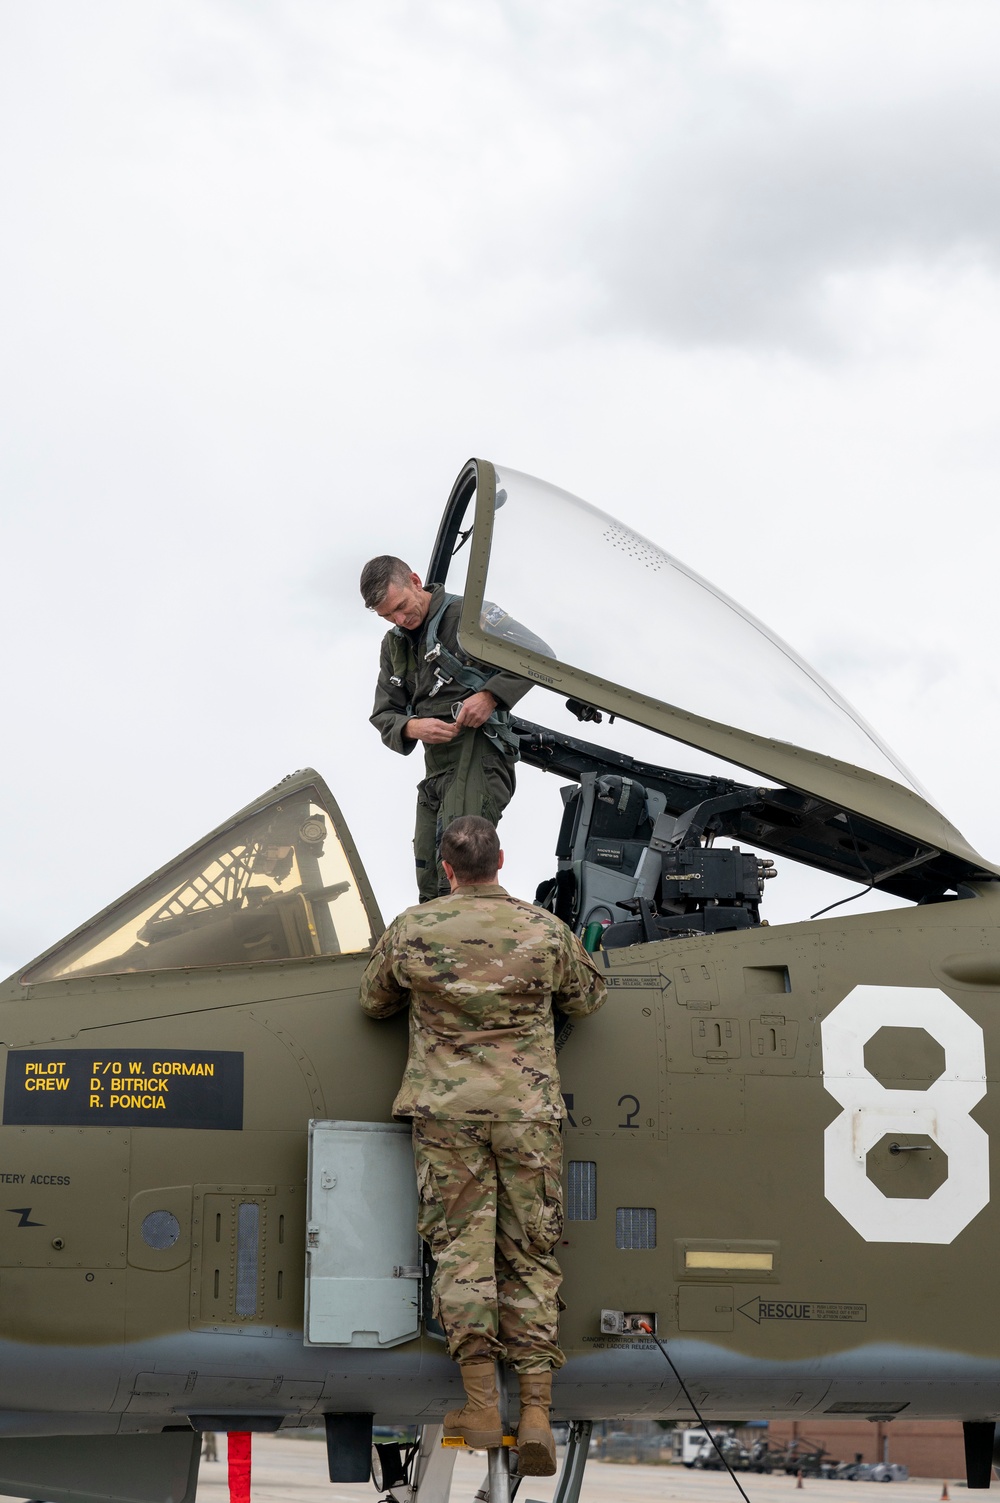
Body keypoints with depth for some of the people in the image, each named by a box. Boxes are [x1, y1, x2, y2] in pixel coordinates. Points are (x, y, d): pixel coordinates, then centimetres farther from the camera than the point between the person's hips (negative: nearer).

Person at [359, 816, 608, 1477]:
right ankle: (536, 1414, -1)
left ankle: (481, 1405, -5)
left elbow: (374, 1000, 17)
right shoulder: (546, 930, 0)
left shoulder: (412, 930, 1)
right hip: (529, 1111, 1)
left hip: (446, 1109, 0)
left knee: (460, 1244, 3)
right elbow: (587, 997, 18)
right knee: (531, 1254, 5)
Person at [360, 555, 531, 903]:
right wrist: (413, 728, -9)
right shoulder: (394, 645, 20)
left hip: (479, 757, -8)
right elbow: (384, 715, 15)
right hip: (436, 770, 8)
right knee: (430, 890, 7)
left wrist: (489, 695, -18)